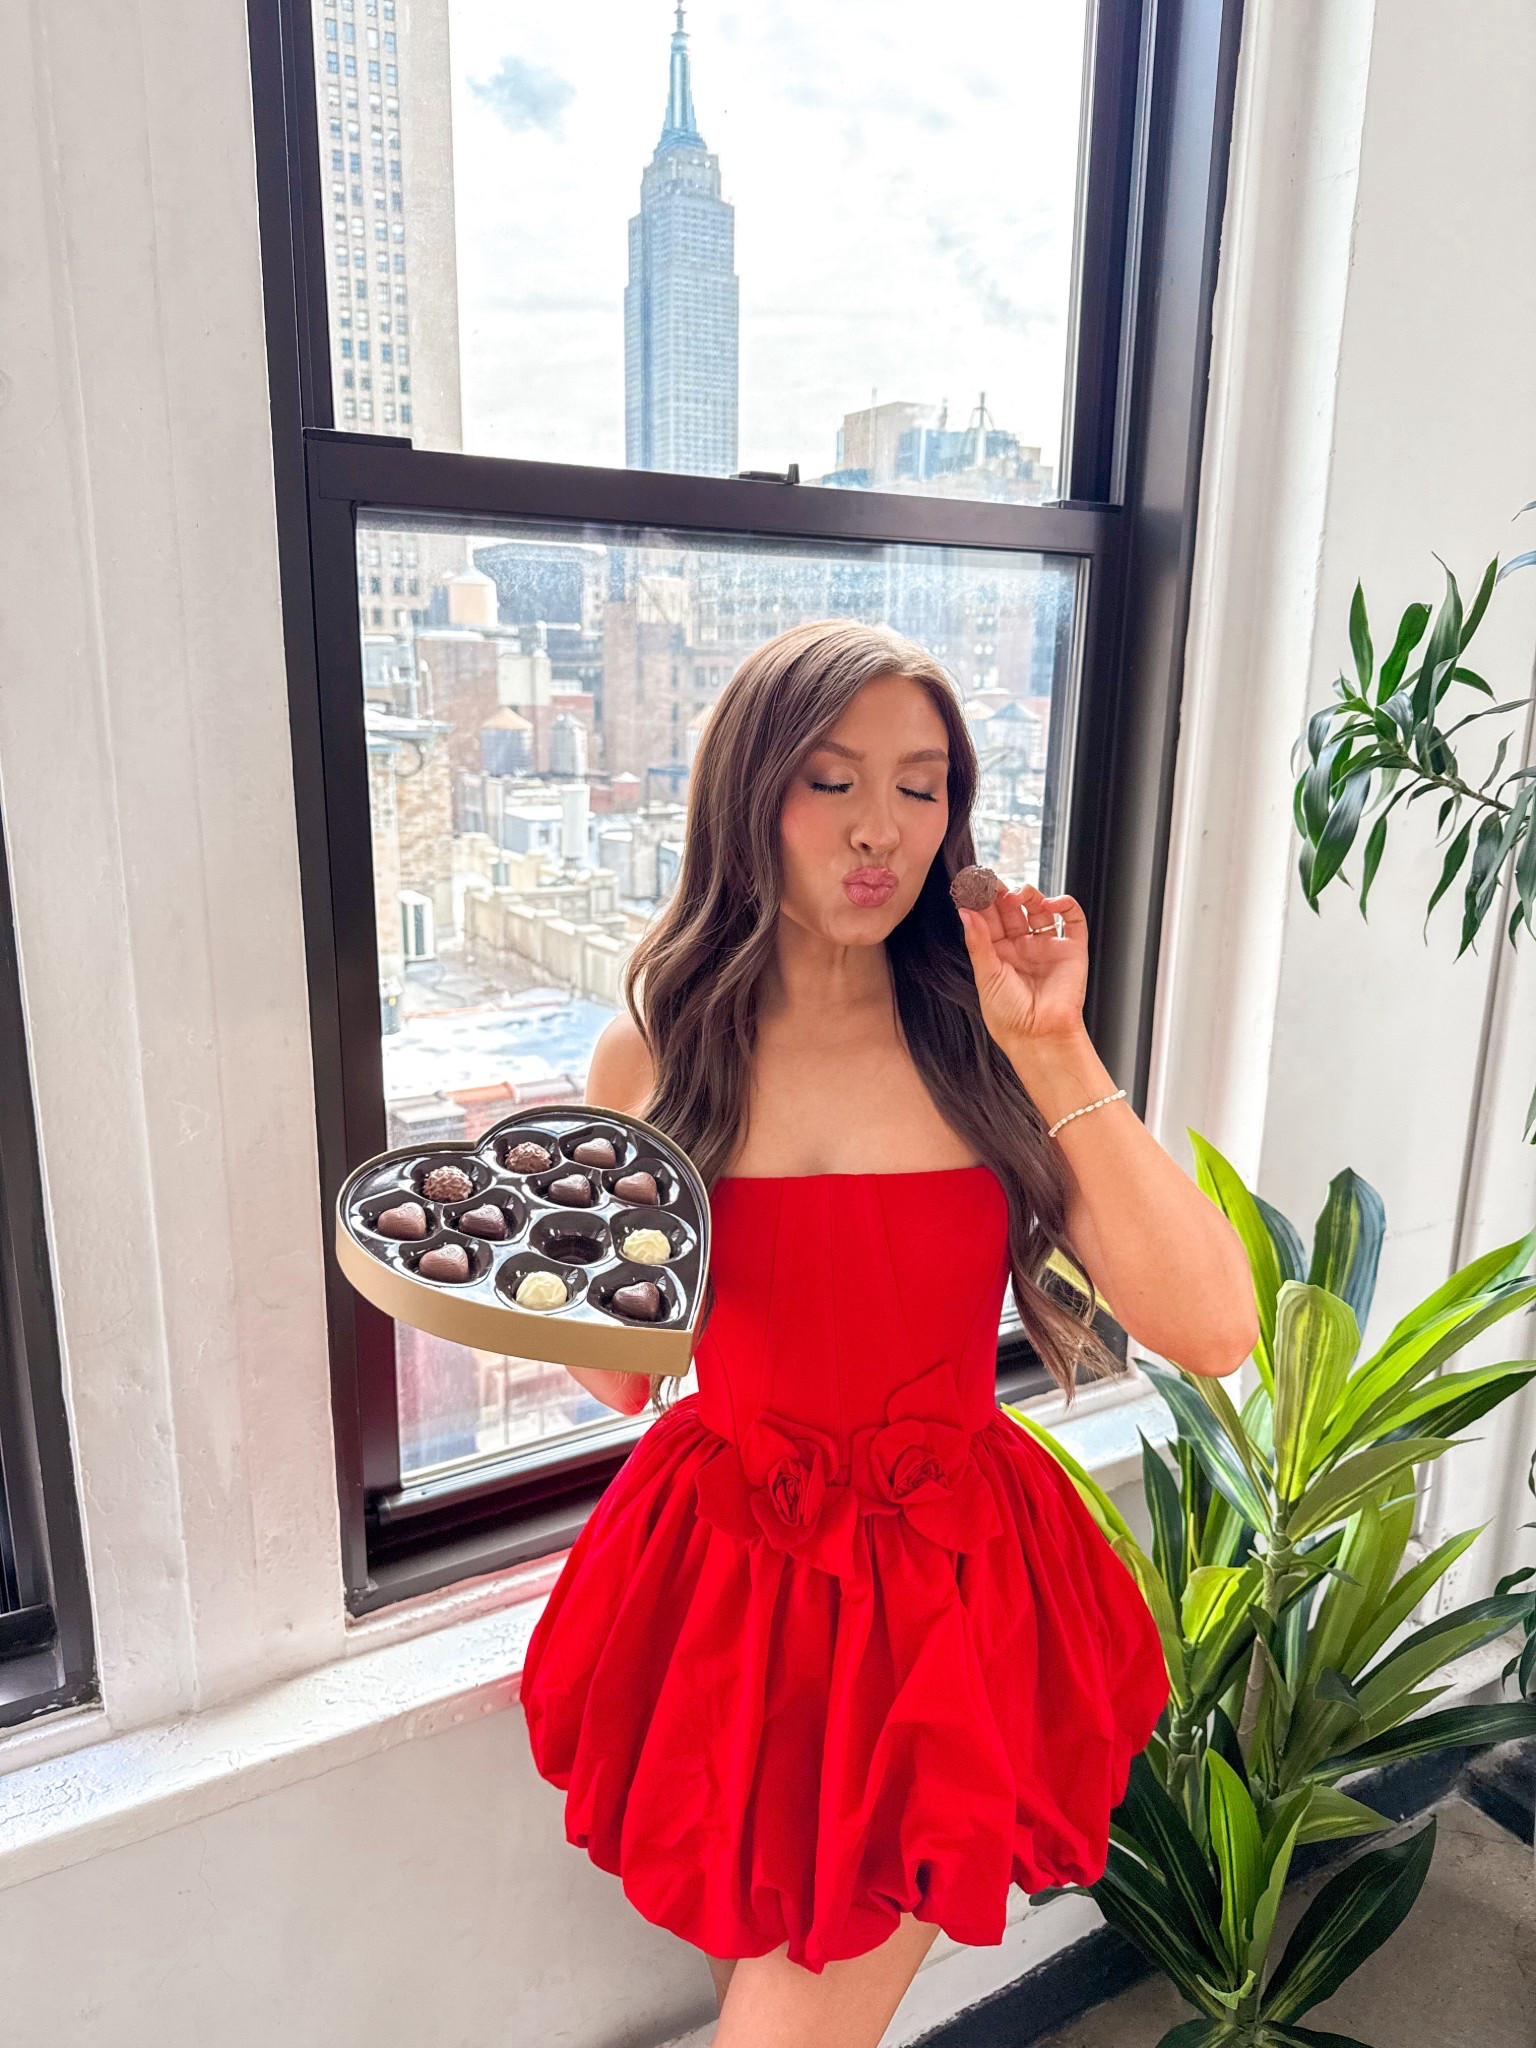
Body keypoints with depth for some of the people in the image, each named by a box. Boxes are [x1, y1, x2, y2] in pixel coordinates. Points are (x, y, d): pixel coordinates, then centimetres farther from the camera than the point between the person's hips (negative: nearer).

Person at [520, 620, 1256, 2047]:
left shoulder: (985, 1050, -9)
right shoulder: (653, 1057, -6)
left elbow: (1215, 1336, -18)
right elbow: (620, 1371, 4)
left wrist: (1056, 1058, -22)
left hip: (950, 1601, -1)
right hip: (722, 1580, 2)